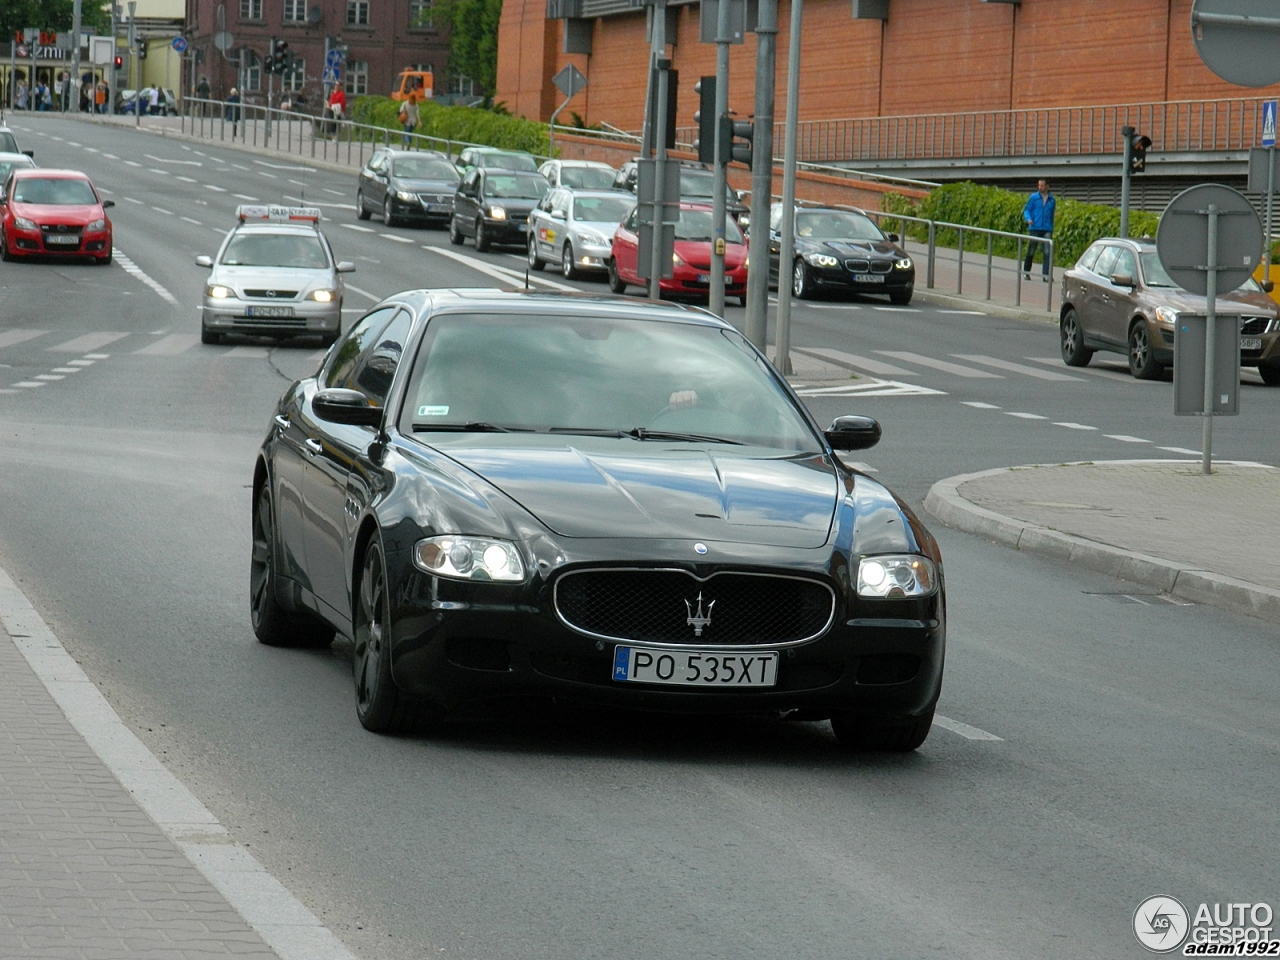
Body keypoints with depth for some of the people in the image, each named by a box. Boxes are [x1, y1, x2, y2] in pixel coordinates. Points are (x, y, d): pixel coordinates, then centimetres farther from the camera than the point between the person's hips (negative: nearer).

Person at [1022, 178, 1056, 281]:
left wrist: (1051, 228, 20)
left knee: (1047, 252, -11)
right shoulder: (1033, 197, 2)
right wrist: (1028, 219, -16)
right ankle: (1026, 272, 22)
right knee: (1031, 251, 5)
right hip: (1035, 228, -1)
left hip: (1047, 230, 1)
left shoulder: (1052, 200, 9)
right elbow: (1026, 210, 4)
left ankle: (1046, 275, -13)